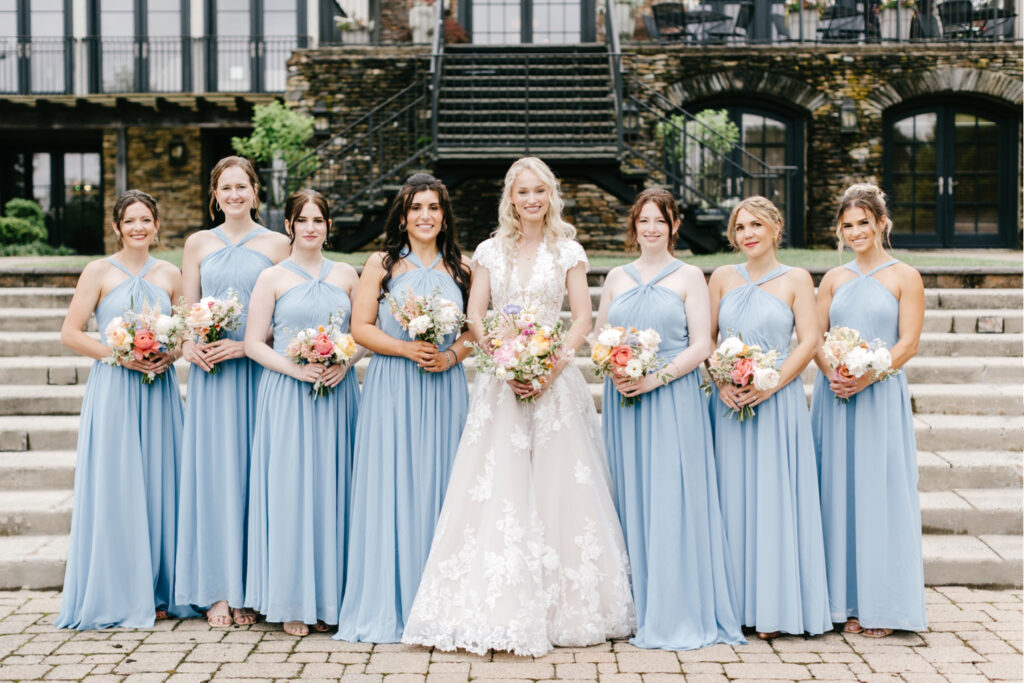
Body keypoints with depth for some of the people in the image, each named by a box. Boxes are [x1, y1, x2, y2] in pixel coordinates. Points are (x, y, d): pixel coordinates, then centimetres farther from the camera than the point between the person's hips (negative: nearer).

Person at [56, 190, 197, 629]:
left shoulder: (169, 275, 10)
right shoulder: (99, 272, 0)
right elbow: (70, 334, -3)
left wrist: (170, 354, -4)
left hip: (159, 391, 3)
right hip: (113, 390, -3)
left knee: (158, 486, 5)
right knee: (115, 489, -3)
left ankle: (157, 593, 14)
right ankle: (116, 597, 6)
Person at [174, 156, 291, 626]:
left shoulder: (277, 245, 5)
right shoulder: (198, 244, 12)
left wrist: (247, 345, -13)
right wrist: (189, 346, -9)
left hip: (260, 370, -2)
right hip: (210, 373, 2)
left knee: (253, 472, -1)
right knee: (213, 470, 0)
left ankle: (251, 590, 7)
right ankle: (217, 591, 6)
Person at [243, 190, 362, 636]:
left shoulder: (346, 275, 12)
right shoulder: (272, 278, 4)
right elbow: (254, 342, 0)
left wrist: (345, 363, -7)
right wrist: (294, 368, -14)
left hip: (337, 394, 2)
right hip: (287, 394, -2)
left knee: (332, 490, 3)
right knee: (290, 492, -4)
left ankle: (329, 599, 11)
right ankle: (293, 603, 4)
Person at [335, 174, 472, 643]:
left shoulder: (460, 268, 10)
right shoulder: (382, 264, 5)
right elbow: (360, 327, 0)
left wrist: (450, 355, -8)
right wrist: (406, 349, -12)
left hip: (444, 388, 2)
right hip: (392, 388, -2)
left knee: (438, 486, 3)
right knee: (390, 488, -3)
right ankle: (387, 606, 6)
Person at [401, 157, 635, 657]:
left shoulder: (567, 251, 7)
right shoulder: (490, 252, 10)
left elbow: (583, 318, 1)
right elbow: (475, 316, 4)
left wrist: (554, 364, -14)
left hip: (554, 380, -1)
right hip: (500, 378, 1)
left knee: (556, 484, -1)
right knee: (497, 487, -4)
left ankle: (558, 608, 8)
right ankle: (501, 611, 0)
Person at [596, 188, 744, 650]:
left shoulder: (689, 277, 5)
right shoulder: (616, 278, 16)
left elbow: (701, 345, -2)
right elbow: (599, 338, 15)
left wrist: (656, 378, -15)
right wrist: (615, 373, -5)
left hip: (673, 399, -3)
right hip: (623, 401, 3)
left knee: (672, 502, -7)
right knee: (630, 502, 2)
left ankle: (678, 615, 0)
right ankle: (635, 609, 10)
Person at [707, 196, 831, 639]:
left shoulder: (796, 279, 3)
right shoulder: (722, 277, 10)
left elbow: (810, 341, -4)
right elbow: (706, 337, 9)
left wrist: (768, 386, -14)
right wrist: (722, 382, -7)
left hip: (777, 401, -2)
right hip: (728, 402, 3)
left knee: (774, 498, -2)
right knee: (733, 498, 4)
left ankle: (773, 608, 5)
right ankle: (736, 603, 11)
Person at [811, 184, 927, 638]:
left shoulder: (904, 277, 1)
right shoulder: (833, 279, 13)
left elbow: (908, 344, -5)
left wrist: (866, 377, -17)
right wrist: (832, 374, -10)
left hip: (881, 396, -4)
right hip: (834, 396, 4)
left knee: (879, 493, -3)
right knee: (838, 492, 4)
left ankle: (883, 604, 6)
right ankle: (847, 601, 13)